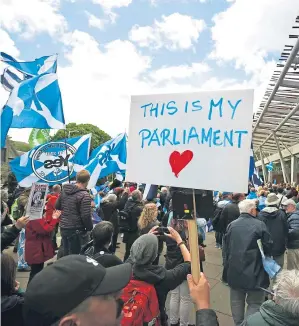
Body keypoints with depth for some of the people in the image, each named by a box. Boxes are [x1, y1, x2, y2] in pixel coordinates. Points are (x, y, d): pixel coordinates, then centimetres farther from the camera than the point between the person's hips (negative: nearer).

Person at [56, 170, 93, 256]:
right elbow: (86, 216, -20)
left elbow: (57, 206, 16)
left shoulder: (64, 190, 4)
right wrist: (90, 228, -5)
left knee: (66, 255, 18)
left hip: (63, 228, 8)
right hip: (77, 230, -7)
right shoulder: (84, 195, -19)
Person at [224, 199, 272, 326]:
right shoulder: (259, 224, -14)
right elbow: (268, 247, -9)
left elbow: (226, 247, 5)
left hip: (234, 270, 5)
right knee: (255, 303, 11)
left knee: (236, 301, 20)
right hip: (254, 271, -4)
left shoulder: (231, 225, -1)